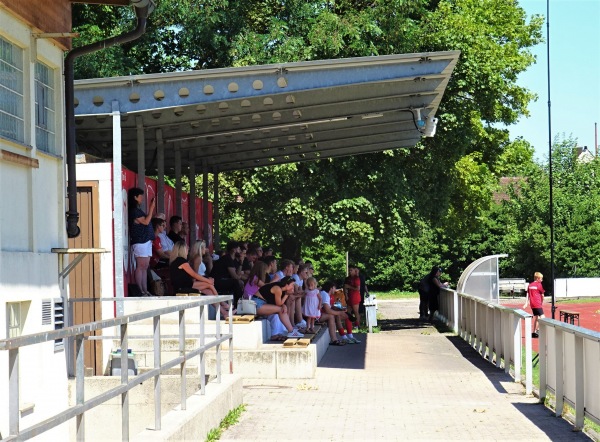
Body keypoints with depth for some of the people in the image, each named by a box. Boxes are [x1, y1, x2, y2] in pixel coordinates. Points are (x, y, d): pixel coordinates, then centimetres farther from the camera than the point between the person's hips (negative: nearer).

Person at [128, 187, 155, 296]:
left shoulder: (137, 210, 19)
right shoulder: (134, 211, -11)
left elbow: (147, 221, 18)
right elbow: (146, 221, -16)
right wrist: (151, 208, -12)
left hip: (146, 241, 10)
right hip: (139, 242, -10)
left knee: (145, 267, 8)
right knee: (140, 266, -9)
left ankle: (145, 290, 9)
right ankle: (139, 291, -9)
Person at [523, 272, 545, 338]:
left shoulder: (530, 285, 12)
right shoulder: (539, 285, -6)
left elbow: (528, 295, 10)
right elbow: (542, 295, 2)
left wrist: (526, 304, 8)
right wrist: (542, 302, 19)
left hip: (532, 304, 8)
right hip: (538, 304, -8)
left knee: (536, 317, 18)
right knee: (542, 317, -11)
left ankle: (534, 332, 20)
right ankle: (538, 330, -24)